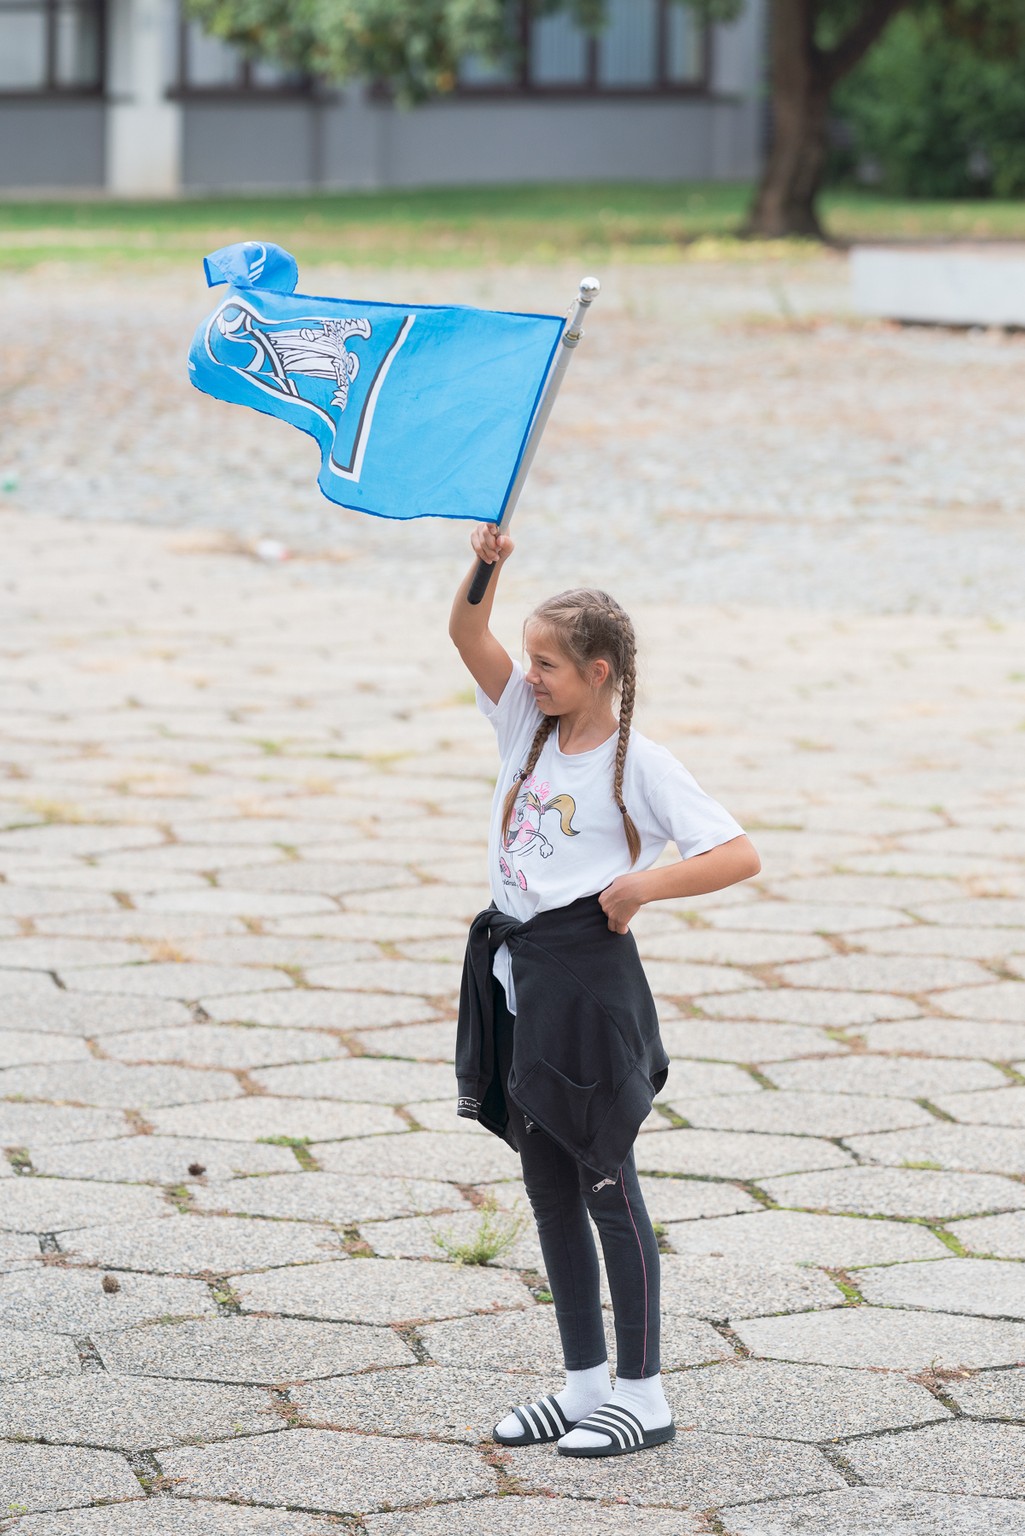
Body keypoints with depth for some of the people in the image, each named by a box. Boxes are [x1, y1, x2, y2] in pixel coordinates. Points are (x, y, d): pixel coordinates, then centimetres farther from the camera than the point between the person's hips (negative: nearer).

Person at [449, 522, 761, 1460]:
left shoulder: (638, 764, -12)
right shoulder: (528, 724, 6)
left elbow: (741, 857, -16)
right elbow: (468, 634, -2)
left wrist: (641, 885, -22)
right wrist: (486, 566, -19)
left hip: (589, 976, -7)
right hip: (517, 971, 7)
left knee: (607, 1187, -1)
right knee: (549, 1187, 12)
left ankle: (644, 1395, 8)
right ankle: (585, 1381, 22)